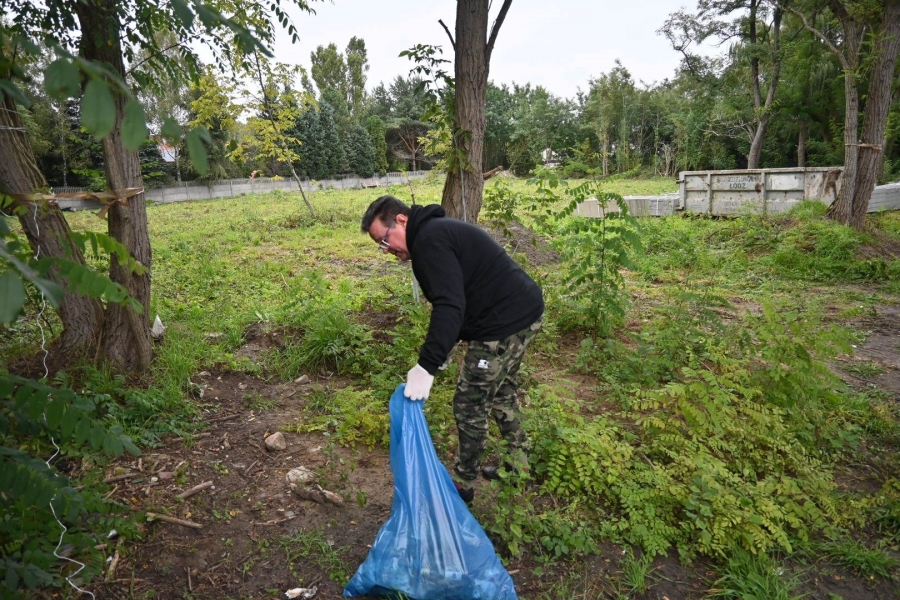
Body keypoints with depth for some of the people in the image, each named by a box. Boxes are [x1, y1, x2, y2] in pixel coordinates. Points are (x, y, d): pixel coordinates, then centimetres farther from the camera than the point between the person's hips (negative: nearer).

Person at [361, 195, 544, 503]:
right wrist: (443, 348, 21)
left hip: (506, 322, -11)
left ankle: (462, 485, 18)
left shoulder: (429, 240, -17)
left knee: (469, 405, 2)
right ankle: (519, 463, 39)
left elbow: (449, 306, -30)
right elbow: (454, 300, 21)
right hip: (524, 310, 11)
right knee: (501, 392, 25)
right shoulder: (437, 231, 15)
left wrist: (427, 365, -34)